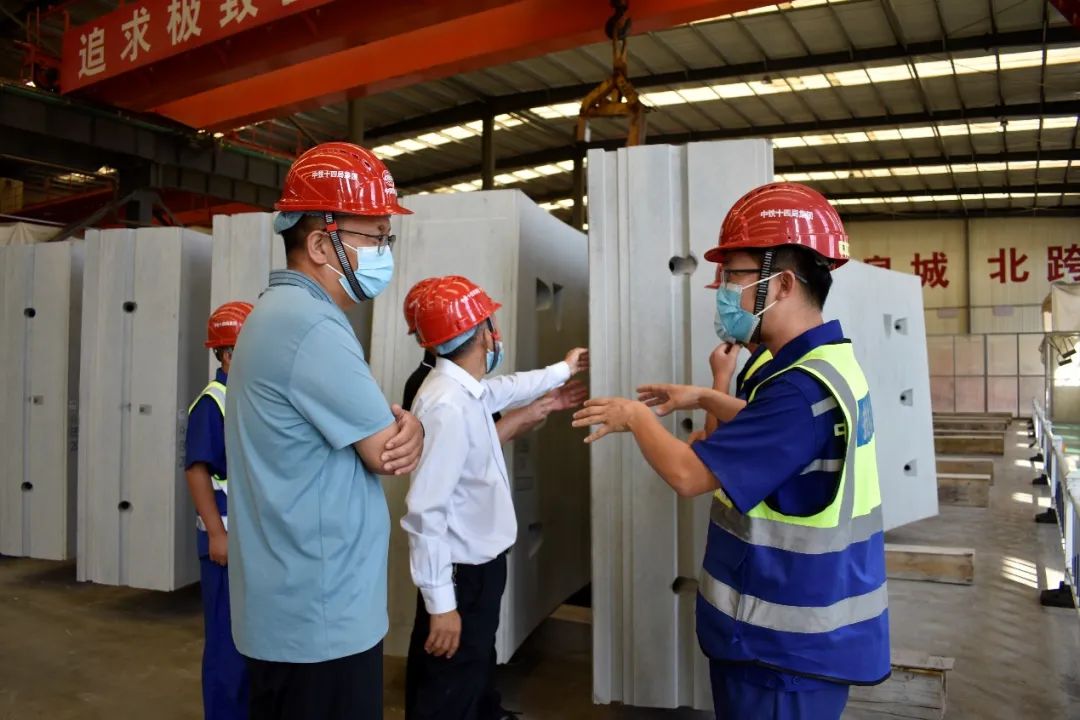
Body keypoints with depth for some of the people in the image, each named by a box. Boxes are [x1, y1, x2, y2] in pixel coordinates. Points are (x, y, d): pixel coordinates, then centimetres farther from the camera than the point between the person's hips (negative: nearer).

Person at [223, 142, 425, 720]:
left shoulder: (284, 313, 11)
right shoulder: (312, 327, -23)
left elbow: (368, 430, 11)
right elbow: (386, 453, -17)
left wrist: (402, 428, -10)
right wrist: (407, 431, 4)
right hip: (322, 619, -10)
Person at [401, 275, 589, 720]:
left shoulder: (468, 389, 2)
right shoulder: (448, 406, -28)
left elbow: (507, 388, 26)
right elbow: (425, 510, -30)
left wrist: (561, 370, 40)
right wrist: (440, 602, -27)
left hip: (479, 564, 10)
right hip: (462, 573, -10)